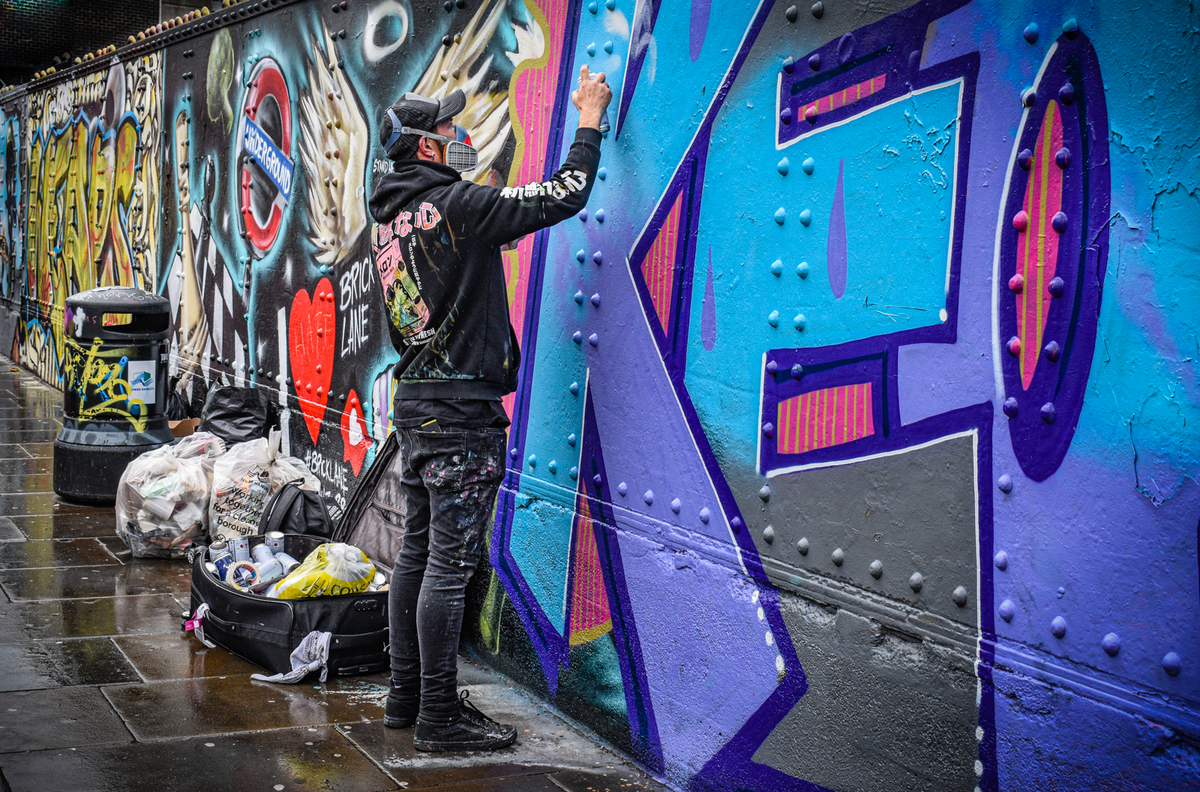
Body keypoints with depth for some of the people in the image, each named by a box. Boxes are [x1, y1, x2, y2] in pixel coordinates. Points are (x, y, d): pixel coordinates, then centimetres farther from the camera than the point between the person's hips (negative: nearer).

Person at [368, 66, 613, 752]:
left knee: (419, 552, 14)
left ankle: (407, 695, 23)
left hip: (416, 397, 9)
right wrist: (591, 119, 1)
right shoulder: (457, 206, -15)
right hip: (462, 408, -9)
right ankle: (439, 717, 1)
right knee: (451, 562, -5)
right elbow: (565, 197, -11)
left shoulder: (391, 215, 10)